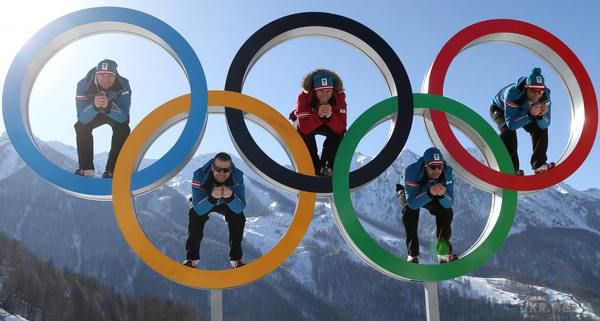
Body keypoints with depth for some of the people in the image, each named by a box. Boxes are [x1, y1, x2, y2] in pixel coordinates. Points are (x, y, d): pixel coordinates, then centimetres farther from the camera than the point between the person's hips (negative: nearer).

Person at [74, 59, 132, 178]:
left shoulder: (123, 85, -36)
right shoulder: (84, 85, -34)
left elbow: (123, 116, -39)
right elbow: (83, 118, -37)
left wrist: (108, 106, -58)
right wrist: (94, 105, -57)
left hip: (116, 113, -1)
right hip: (92, 113, 1)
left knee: (123, 129, -29)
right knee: (81, 127, -24)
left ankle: (111, 170, -18)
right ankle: (86, 168, -11)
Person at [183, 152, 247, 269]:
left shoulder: (237, 177, -35)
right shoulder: (200, 175, -38)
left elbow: (240, 208, -36)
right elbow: (199, 209, -40)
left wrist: (230, 197, -57)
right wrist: (212, 198, -59)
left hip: (227, 203, 1)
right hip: (205, 202, -1)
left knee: (239, 218, -23)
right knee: (195, 218, -27)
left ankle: (236, 258, -5)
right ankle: (192, 257, -9)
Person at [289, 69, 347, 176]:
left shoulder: (339, 96, -30)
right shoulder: (304, 96, -35)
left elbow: (340, 128, -36)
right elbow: (304, 127, -42)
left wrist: (330, 116, -53)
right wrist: (318, 115, -57)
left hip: (329, 124, 2)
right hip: (307, 122, -1)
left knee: (340, 131, -28)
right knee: (303, 131, -34)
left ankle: (326, 165, -10)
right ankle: (315, 168, -18)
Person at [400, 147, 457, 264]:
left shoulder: (447, 172, -31)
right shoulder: (412, 171, -41)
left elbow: (449, 203, -30)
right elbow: (412, 203, -44)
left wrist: (442, 194, -53)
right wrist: (430, 192, -60)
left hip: (432, 194, 3)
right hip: (410, 192, -3)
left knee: (447, 211, -20)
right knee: (410, 210, -32)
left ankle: (444, 252, -3)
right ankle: (413, 254, -24)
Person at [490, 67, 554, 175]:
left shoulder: (545, 95, -29)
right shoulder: (513, 93, -44)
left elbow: (545, 124, -26)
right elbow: (511, 124, -46)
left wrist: (541, 115, -49)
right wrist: (530, 114, -58)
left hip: (524, 111, 5)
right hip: (500, 109, -5)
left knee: (541, 129, -13)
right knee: (508, 130, -32)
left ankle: (539, 164, -5)